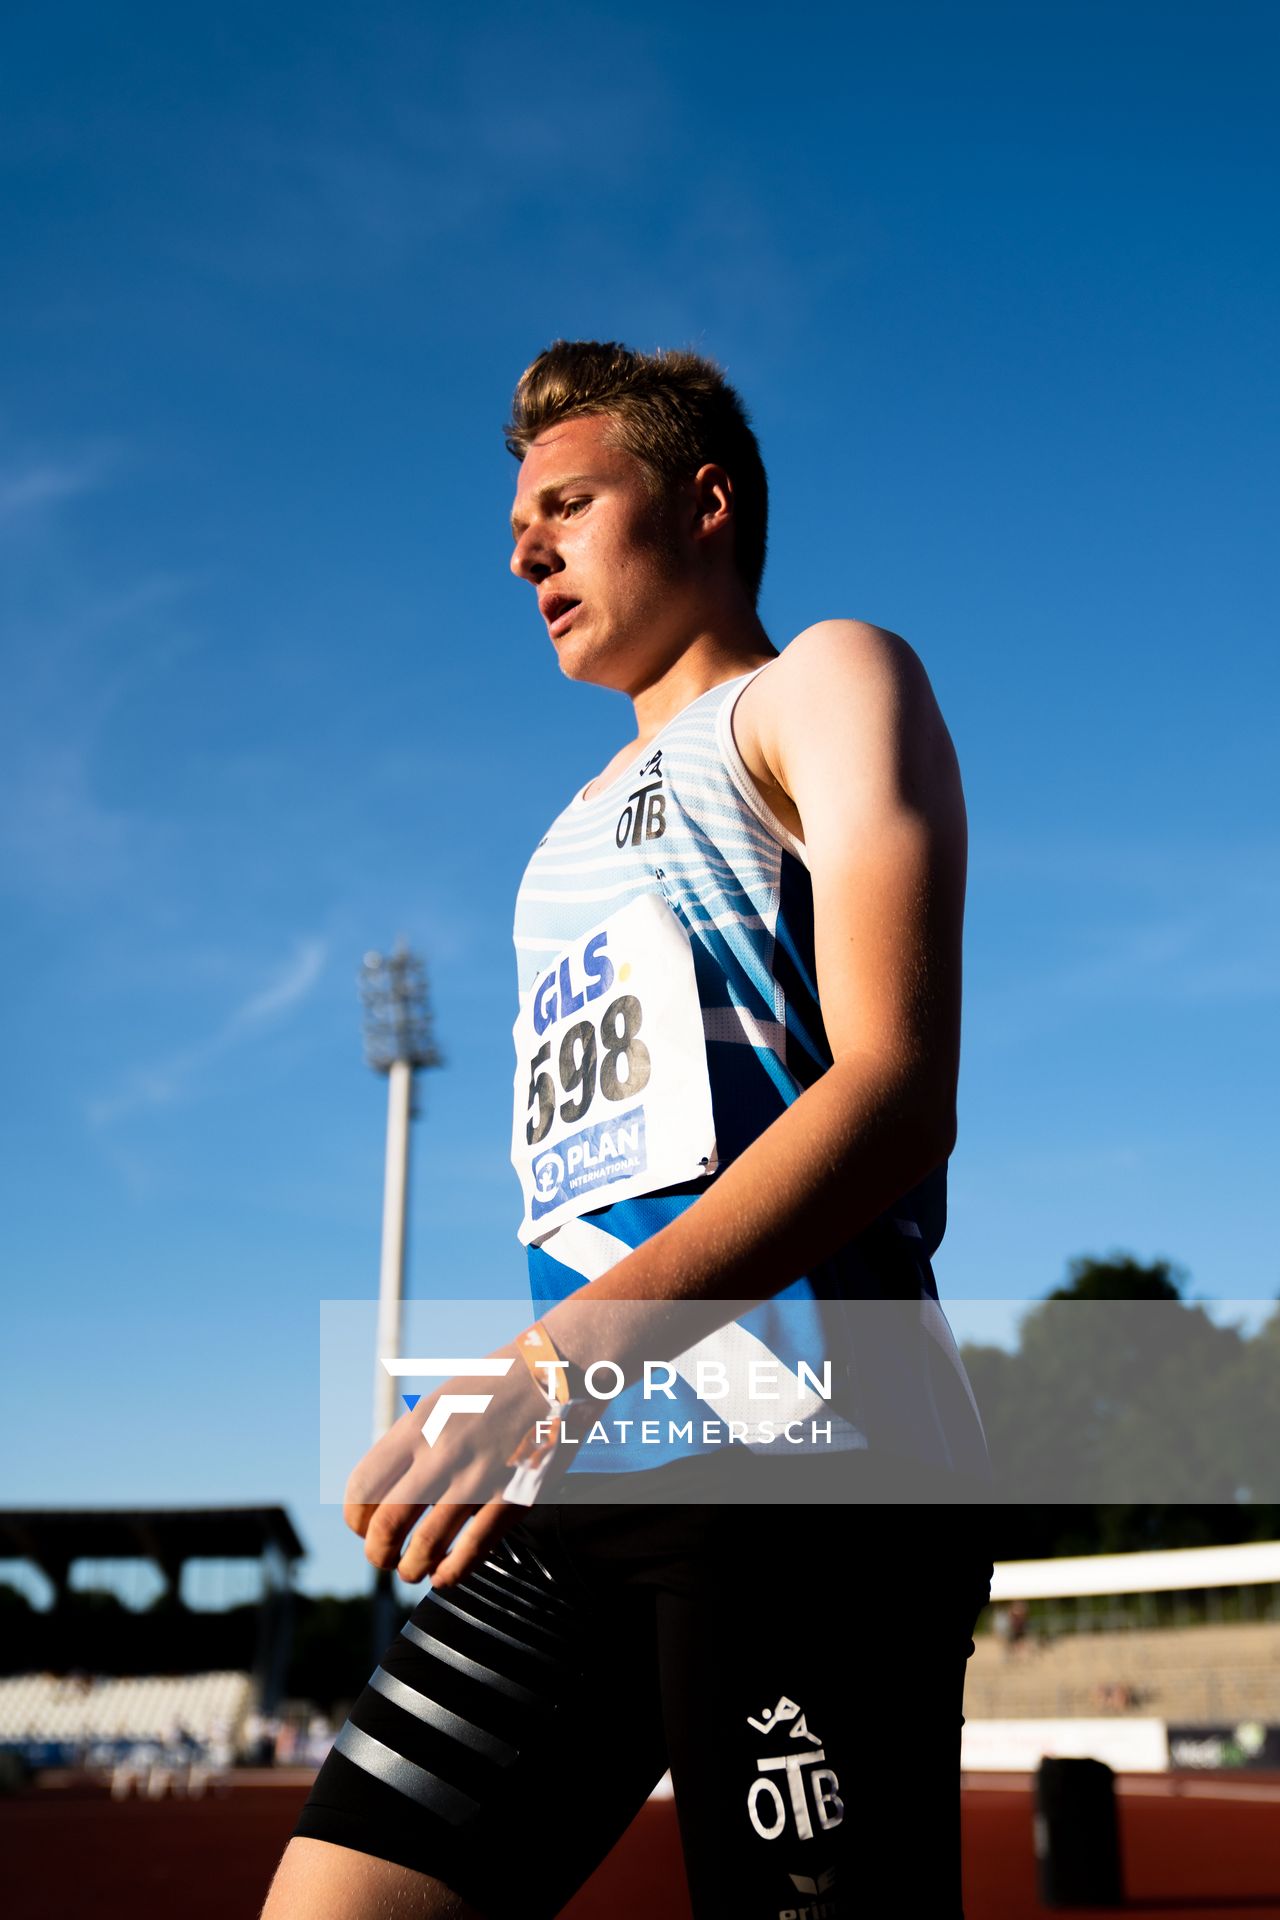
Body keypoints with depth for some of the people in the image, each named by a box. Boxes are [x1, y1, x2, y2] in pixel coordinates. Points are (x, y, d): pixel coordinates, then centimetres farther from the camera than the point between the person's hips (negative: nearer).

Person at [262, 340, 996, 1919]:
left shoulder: (829, 686, 5)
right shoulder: (586, 824, 28)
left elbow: (898, 1090, -12)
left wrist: (578, 1345, -22)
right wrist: (496, 1411, 11)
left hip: (788, 1467, -7)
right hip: (576, 1490, 7)